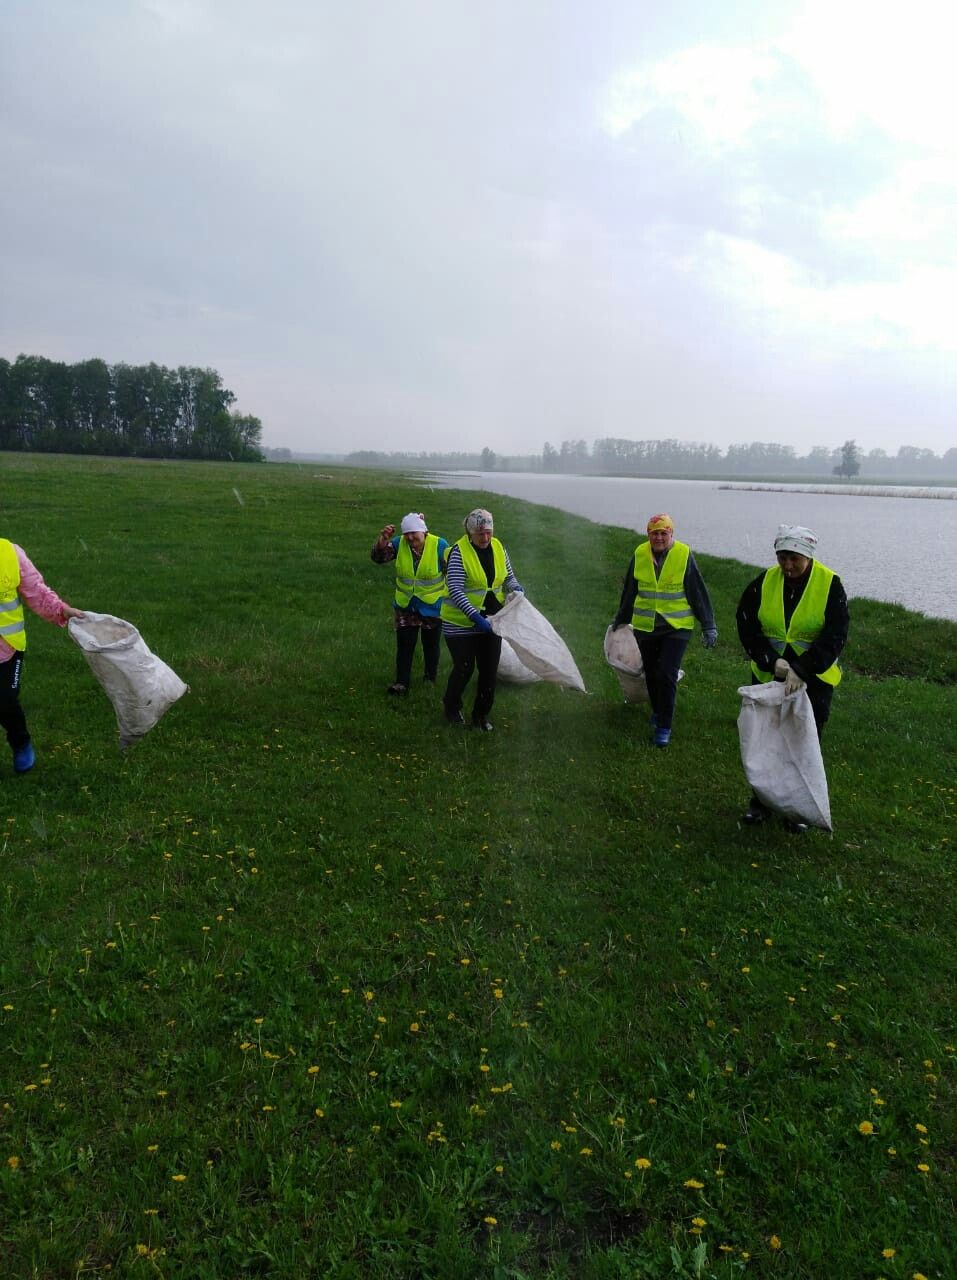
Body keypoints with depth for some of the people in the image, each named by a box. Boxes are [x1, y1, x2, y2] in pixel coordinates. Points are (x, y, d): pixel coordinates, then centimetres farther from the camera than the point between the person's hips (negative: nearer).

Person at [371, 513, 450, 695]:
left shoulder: (439, 545, -14)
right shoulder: (399, 543, -8)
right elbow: (379, 557, -16)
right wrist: (383, 539, -32)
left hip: (432, 607, -2)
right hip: (405, 606, 2)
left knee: (431, 645, 14)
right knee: (404, 645, 1)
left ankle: (431, 679, 33)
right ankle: (401, 683, 7)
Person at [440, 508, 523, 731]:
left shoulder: (498, 548, 1)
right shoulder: (460, 551, -16)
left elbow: (509, 578, 12)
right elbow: (455, 590, -23)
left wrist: (516, 588, -13)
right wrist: (476, 617, -31)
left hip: (490, 620, 5)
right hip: (462, 621, -5)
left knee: (489, 670, 7)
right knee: (464, 667, 3)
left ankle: (481, 715, 25)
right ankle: (452, 708, 31)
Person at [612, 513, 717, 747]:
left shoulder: (684, 555, -9)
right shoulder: (639, 554, -1)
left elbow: (698, 592, -3)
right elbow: (629, 590, 12)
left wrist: (709, 626, -2)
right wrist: (621, 620, 21)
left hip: (677, 627, -3)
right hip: (644, 626, 3)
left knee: (667, 675, -12)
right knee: (651, 674, 15)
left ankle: (664, 726, -1)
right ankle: (658, 711, 40)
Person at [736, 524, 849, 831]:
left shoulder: (830, 584, -11)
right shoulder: (764, 582, -5)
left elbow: (834, 637, -17)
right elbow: (746, 626, -4)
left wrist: (801, 671, -26)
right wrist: (772, 661, -17)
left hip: (813, 680, -2)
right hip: (768, 676, 2)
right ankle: (761, 801, 26)